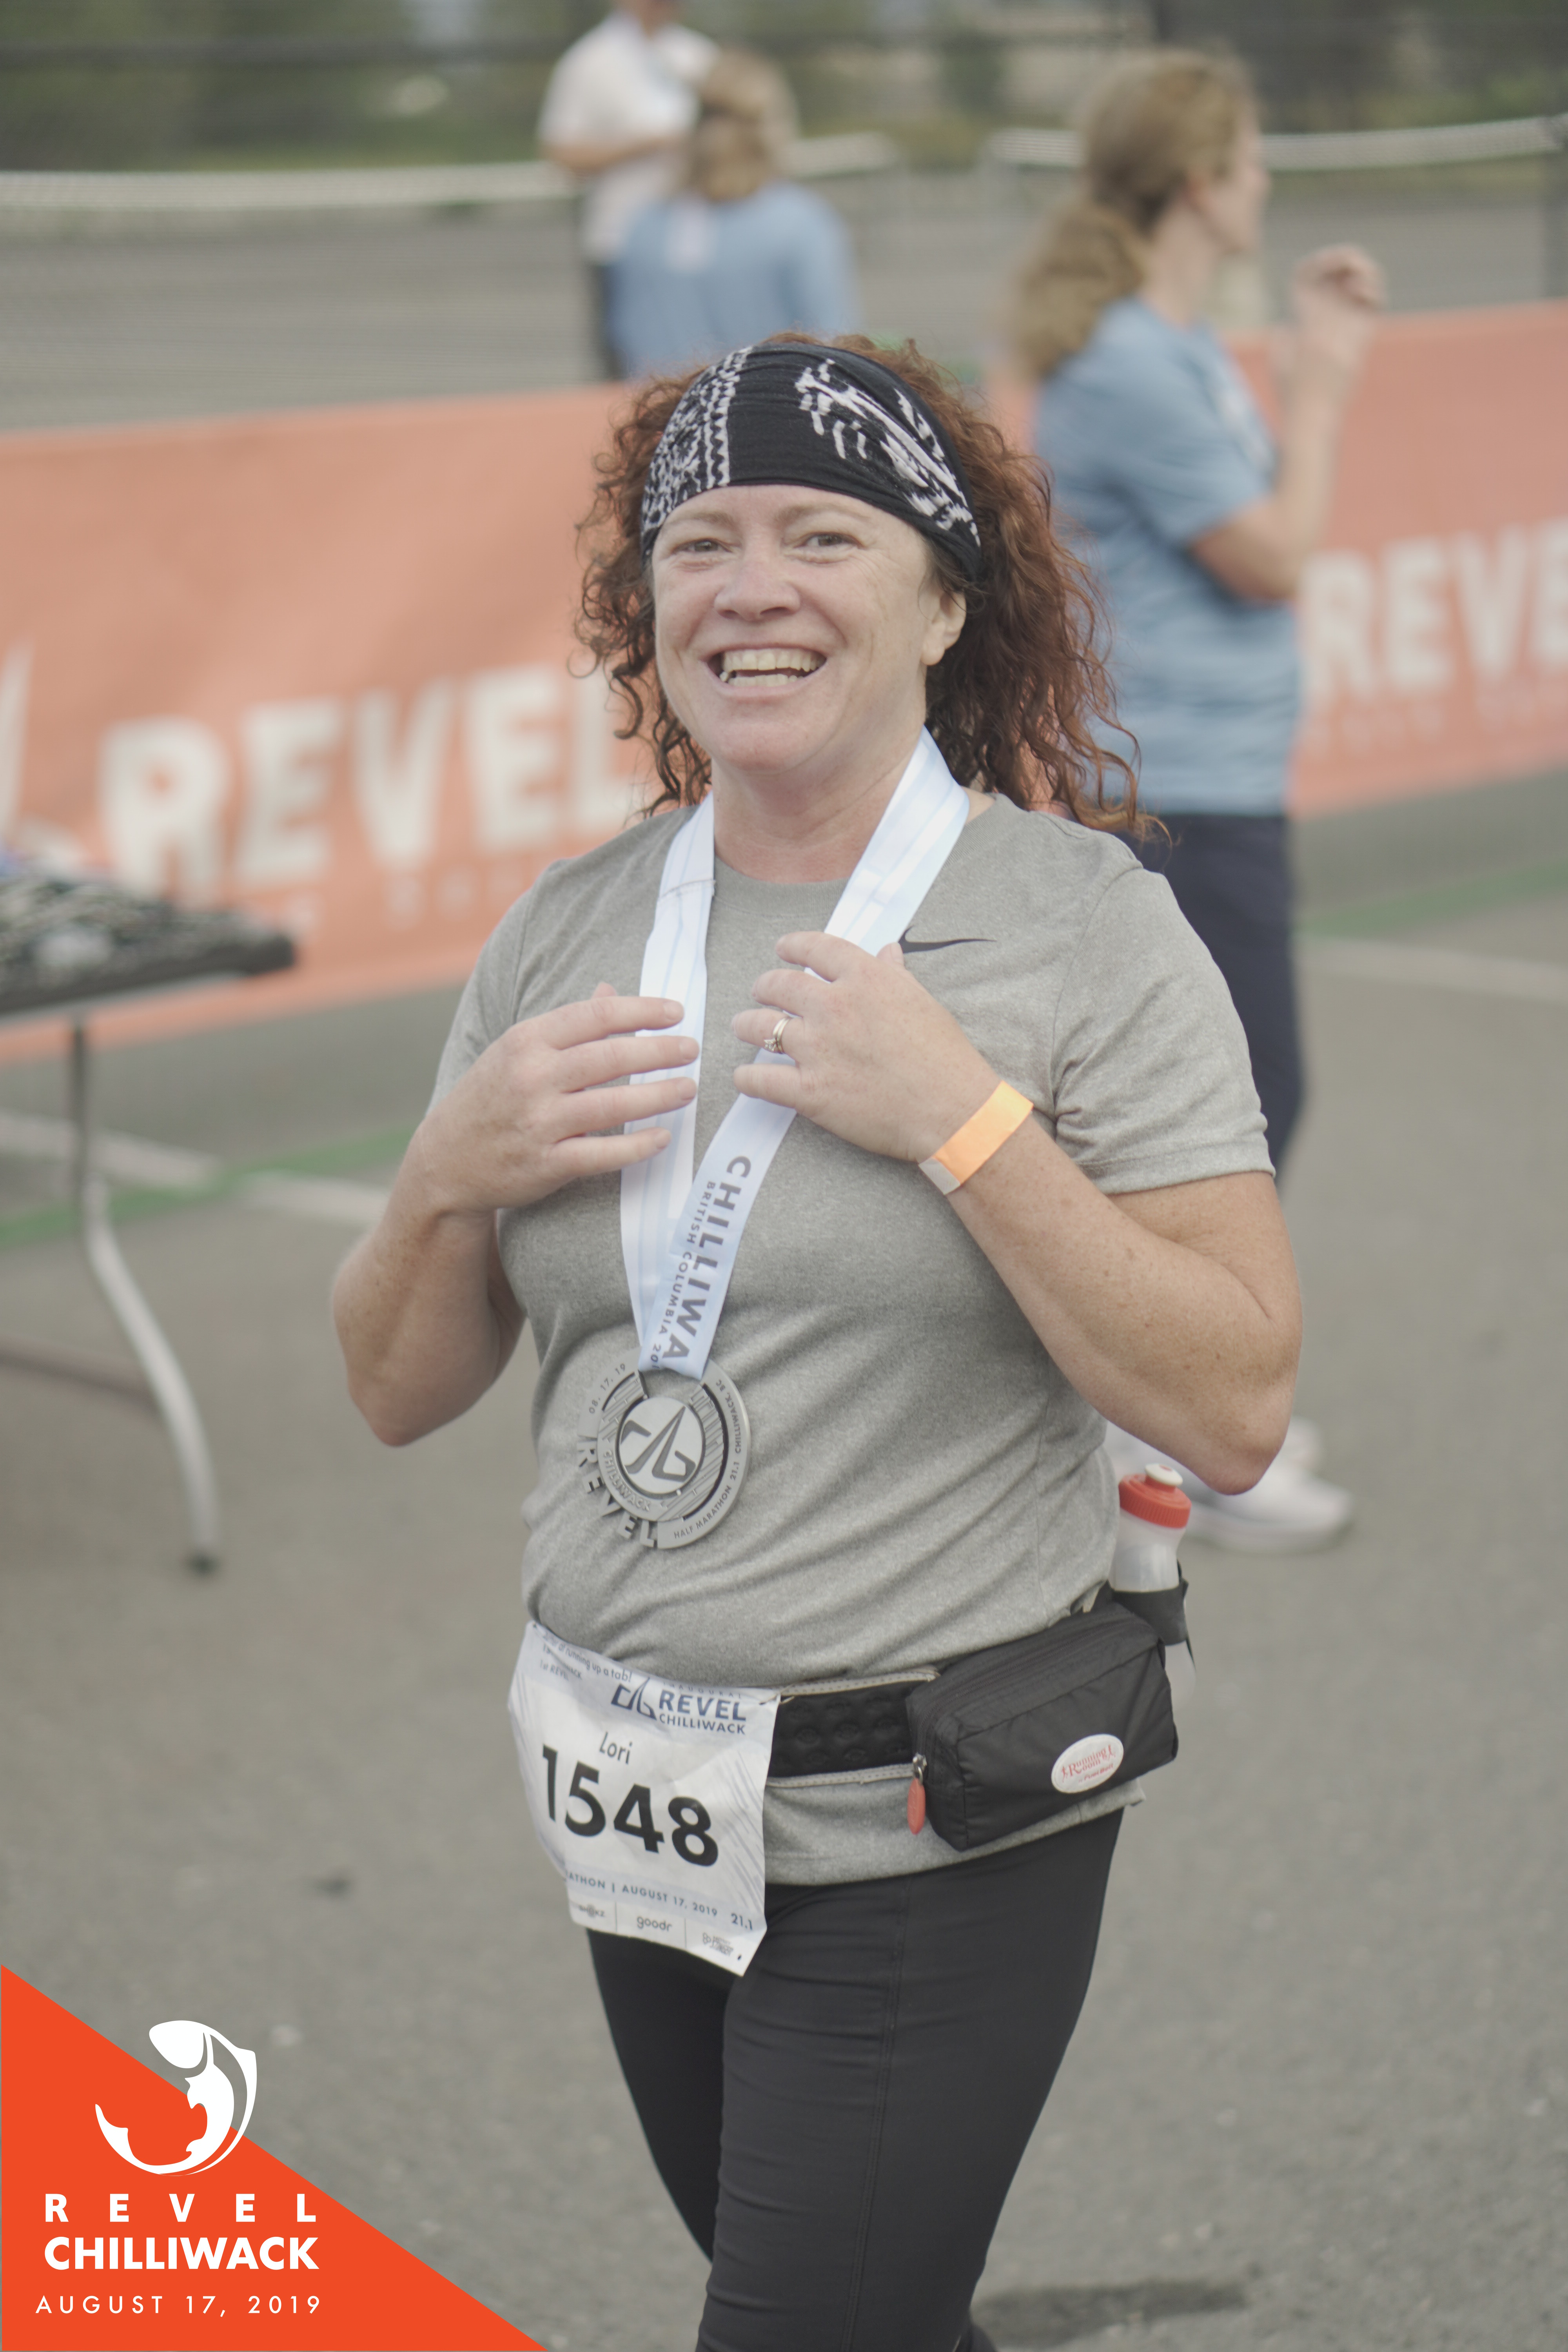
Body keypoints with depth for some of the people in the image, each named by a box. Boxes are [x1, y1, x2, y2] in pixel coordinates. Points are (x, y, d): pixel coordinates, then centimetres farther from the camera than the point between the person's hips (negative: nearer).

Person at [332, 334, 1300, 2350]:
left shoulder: (1082, 923, -10)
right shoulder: (566, 932, 3)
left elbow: (1232, 1413, -16)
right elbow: (399, 1393, 8)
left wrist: (960, 1115, -22)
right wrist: (453, 1174, -11)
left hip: (933, 1829, -5)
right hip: (637, 1807, 5)